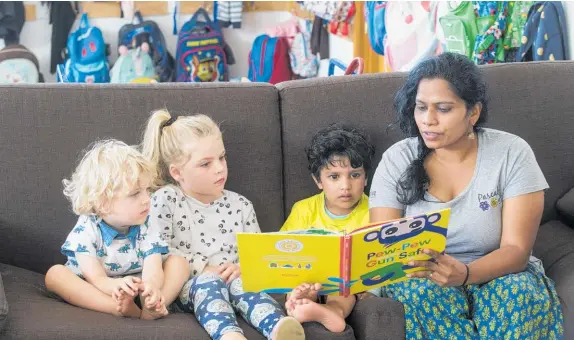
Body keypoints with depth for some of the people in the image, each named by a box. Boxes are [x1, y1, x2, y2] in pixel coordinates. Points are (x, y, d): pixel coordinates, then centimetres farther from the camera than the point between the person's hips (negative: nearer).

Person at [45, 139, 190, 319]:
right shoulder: (85, 231, -14)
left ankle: (151, 308, -41)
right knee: (55, 273, -27)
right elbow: (96, 278, -25)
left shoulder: (147, 229, -5)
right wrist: (115, 286, -51)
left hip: (136, 294, 2)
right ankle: (124, 309, -43)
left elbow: (153, 270, -21)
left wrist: (151, 286, -48)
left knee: (179, 262, -12)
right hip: (96, 295, -2)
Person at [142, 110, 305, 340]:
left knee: (242, 282, -32)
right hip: (185, 285, -3)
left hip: (232, 282, 3)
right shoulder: (166, 200, 3)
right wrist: (203, 267, -12)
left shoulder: (240, 205, 14)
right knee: (209, 282, -36)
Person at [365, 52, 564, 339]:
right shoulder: (397, 160, -5)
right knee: (425, 293, -33)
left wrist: (464, 274, -35)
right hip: (420, 277, 1)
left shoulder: (512, 154, -8)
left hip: (493, 274, 0)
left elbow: (516, 249, -14)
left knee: (522, 293, -32)